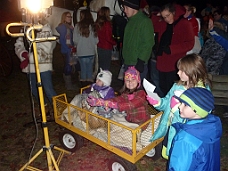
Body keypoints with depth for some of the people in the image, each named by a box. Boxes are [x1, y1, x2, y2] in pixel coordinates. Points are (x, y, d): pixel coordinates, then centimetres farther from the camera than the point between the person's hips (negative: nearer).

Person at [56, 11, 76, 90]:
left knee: (67, 67, 15)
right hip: (66, 50, -9)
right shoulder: (62, 27, -10)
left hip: (70, 50, 9)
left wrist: (72, 47, 3)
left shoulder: (70, 27, 14)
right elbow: (61, 40, -15)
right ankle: (69, 85, 3)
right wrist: (69, 49, -15)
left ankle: (68, 84, 26)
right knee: (68, 67, -5)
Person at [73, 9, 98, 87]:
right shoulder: (93, 26, -1)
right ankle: (89, 84, 17)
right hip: (91, 52, 2)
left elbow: (75, 40, -6)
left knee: (83, 69, 9)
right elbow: (96, 40, 2)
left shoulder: (78, 26, -9)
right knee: (90, 69, 10)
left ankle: (84, 84, 16)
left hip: (81, 52, -2)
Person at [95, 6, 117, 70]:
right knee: (106, 67, 2)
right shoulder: (107, 23, -17)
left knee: (101, 66, 16)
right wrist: (115, 42, 0)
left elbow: (97, 35, 9)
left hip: (99, 47, 7)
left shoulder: (97, 23, 3)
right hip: (106, 48, -7)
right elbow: (109, 38, -16)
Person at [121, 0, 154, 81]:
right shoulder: (130, 21, 14)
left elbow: (148, 43, -17)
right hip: (127, 63, 8)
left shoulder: (145, 21, -12)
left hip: (138, 64, -8)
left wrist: (141, 61, -20)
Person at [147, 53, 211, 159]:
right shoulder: (178, 87, -3)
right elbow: (167, 103, 7)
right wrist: (157, 102, -11)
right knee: (166, 154, 26)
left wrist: (177, 107, -30)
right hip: (170, 128, 7)